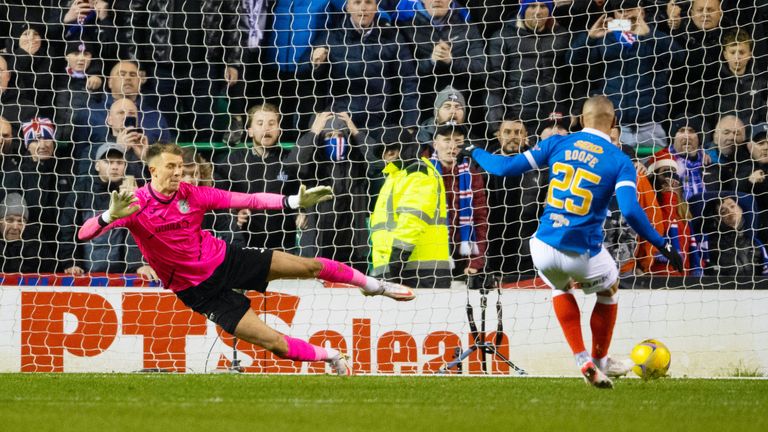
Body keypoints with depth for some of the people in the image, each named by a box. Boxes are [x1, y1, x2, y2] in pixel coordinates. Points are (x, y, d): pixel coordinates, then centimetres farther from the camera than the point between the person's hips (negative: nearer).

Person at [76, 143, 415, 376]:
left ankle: (369, 284, 33)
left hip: (225, 260, 3)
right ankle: (330, 357, 20)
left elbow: (247, 200, -7)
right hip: (200, 291, -3)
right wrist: (111, 216, -51)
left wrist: (295, 202, -15)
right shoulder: (135, 205, -21)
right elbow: (84, 234, -30)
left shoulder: (191, 195, -12)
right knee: (275, 343, -9)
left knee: (308, 266, 4)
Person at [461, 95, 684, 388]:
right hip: (584, 254, -3)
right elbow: (631, 211, -16)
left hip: (544, 249, 3)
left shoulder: (557, 144, 4)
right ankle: (601, 361, 42)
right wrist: (663, 246, -8)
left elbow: (507, 168, 4)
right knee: (609, 290, 30)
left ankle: (583, 360, 24)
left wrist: (475, 153, 22)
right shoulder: (620, 161, -3)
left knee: (560, 287, 35)